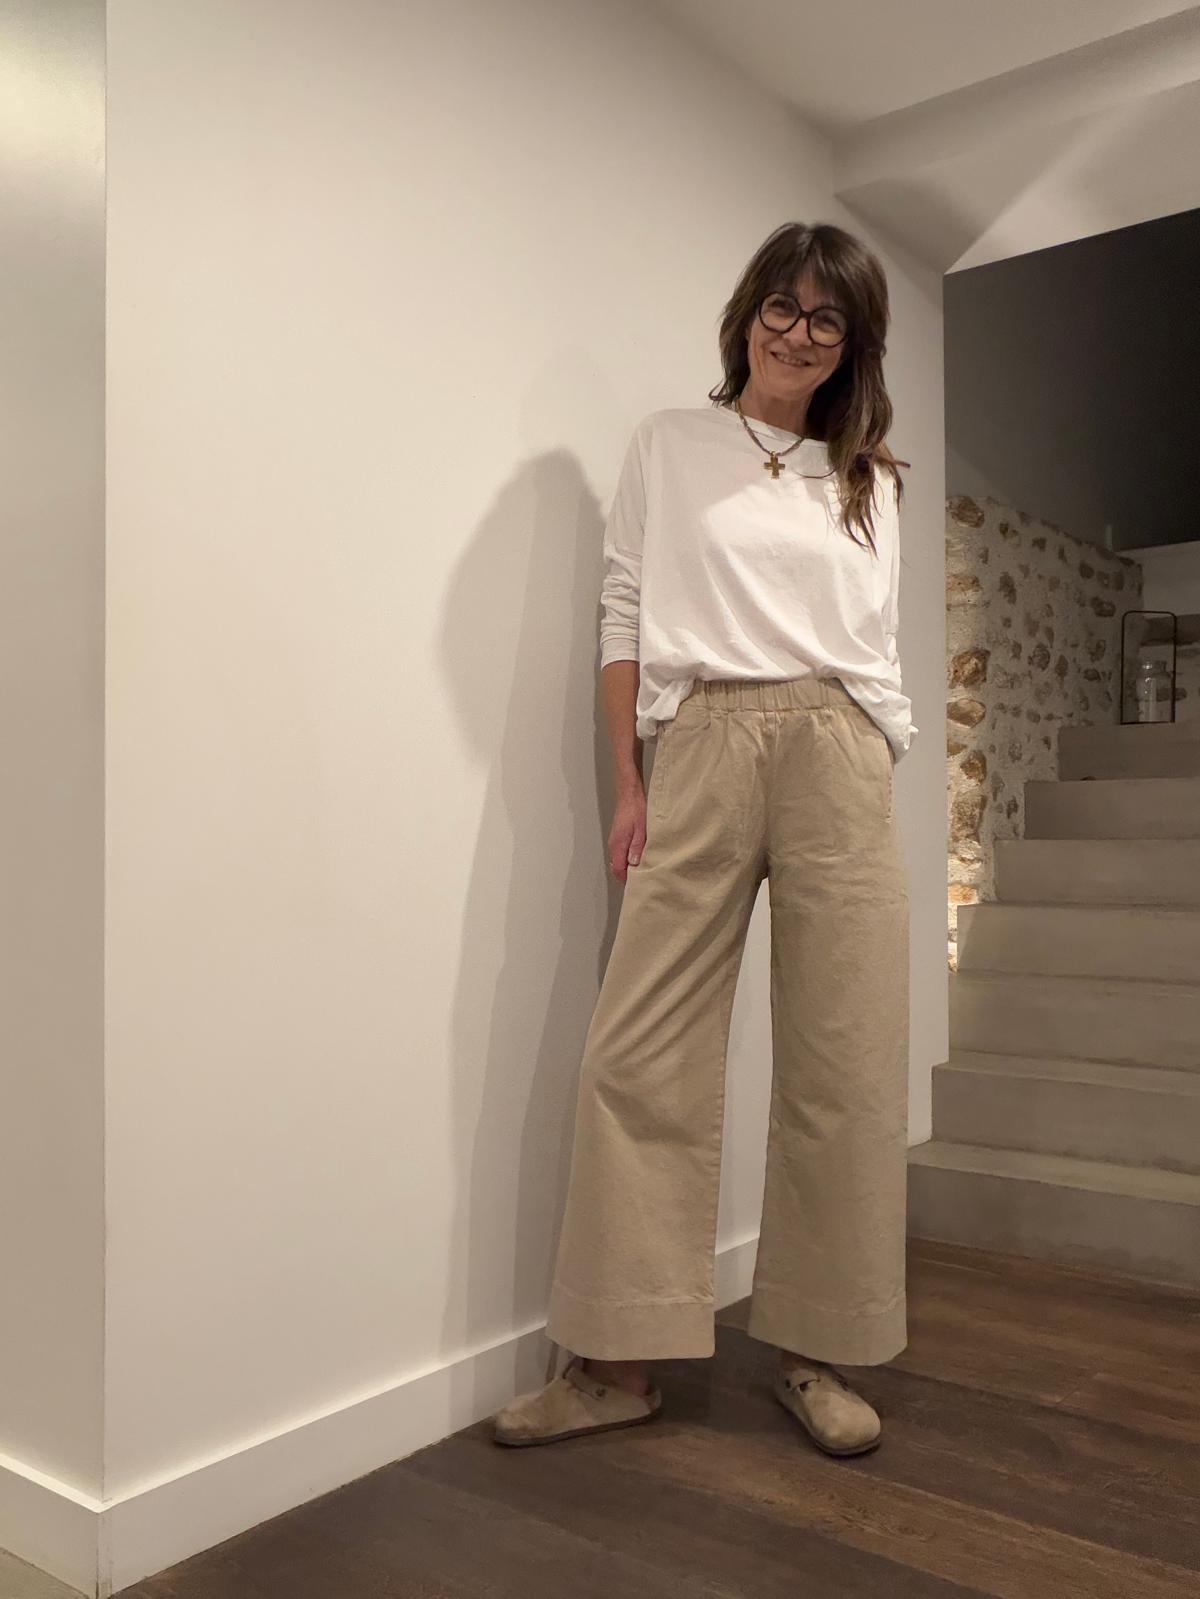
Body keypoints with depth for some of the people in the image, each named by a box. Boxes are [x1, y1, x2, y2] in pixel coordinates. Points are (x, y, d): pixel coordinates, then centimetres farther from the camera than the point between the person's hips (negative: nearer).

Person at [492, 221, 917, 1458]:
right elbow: (623, 619, 6)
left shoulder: (870, 481, 19)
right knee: (641, 1053, -4)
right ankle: (619, 1358, 7)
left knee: (842, 1063, 1)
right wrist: (630, 787, -2)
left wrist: (874, 770, 6)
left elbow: (877, 645, 17)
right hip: (699, 752, -1)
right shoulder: (670, 445, 13)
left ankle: (815, 1350, 16)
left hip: (837, 760, 2)